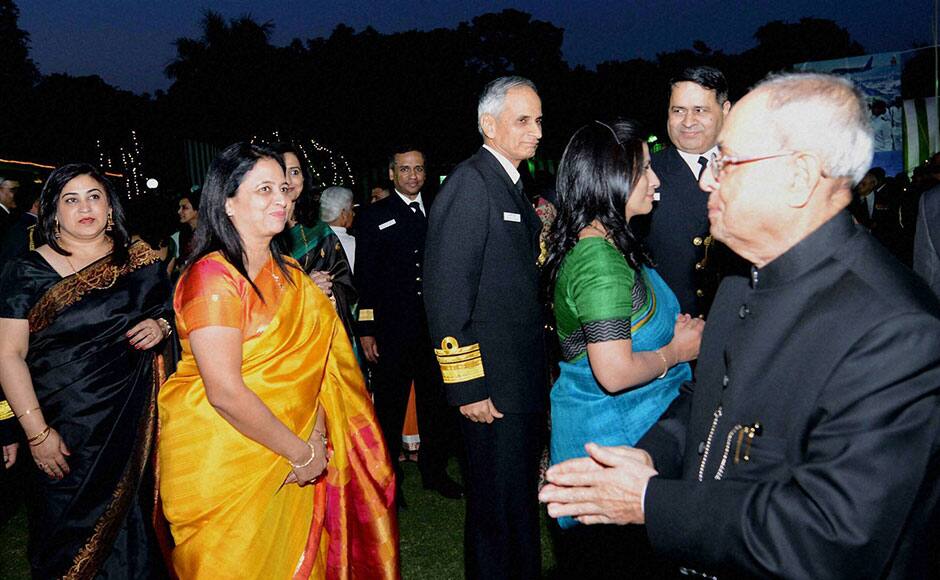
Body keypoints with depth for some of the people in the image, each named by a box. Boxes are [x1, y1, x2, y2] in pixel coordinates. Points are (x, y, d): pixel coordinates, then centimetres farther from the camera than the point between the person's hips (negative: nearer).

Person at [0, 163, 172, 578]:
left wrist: (160, 326, -8)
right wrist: (37, 432, -13)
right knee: (68, 541, 8)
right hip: (65, 431, -2)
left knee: (131, 526, 12)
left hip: (135, 420, 2)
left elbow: (170, 311, 17)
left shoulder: (141, 262, 5)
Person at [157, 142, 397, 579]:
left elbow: (307, 362, 6)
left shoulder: (288, 274, 6)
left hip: (285, 461, 7)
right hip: (223, 466, -7)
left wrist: (316, 437, -8)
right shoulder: (211, 276, -19)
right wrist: (300, 451, -16)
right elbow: (225, 393, -24)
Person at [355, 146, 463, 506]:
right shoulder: (374, 217, 1)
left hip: (436, 327, 3)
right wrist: (365, 330, -8)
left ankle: (434, 470, 30)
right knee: (390, 408, 8)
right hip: (392, 330, -3)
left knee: (438, 405, 13)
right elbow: (364, 277, -3)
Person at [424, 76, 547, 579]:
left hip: (526, 377, 9)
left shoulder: (511, 185, 14)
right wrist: (467, 386, -21)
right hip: (492, 385, -9)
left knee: (521, 498, 21)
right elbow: (447, 295, -21)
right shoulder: (469, 184, -15)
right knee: (497, 505, 6)